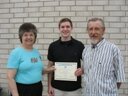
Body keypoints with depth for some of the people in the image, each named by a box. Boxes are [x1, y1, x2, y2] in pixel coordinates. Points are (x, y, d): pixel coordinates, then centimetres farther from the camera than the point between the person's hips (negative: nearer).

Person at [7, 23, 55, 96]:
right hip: (22, 89, -6)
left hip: (37, 88, 6)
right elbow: (10, 77, -14)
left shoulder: (37, 52, 6)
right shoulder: (16, 53, -11)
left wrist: (48, 70, 2)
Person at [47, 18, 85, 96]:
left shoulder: (79, 45, -3)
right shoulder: (53, 46, 0)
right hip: (57, 87, 1)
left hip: (75, 87, -1)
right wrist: (49, 85, 1)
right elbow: (50, 66, 5)